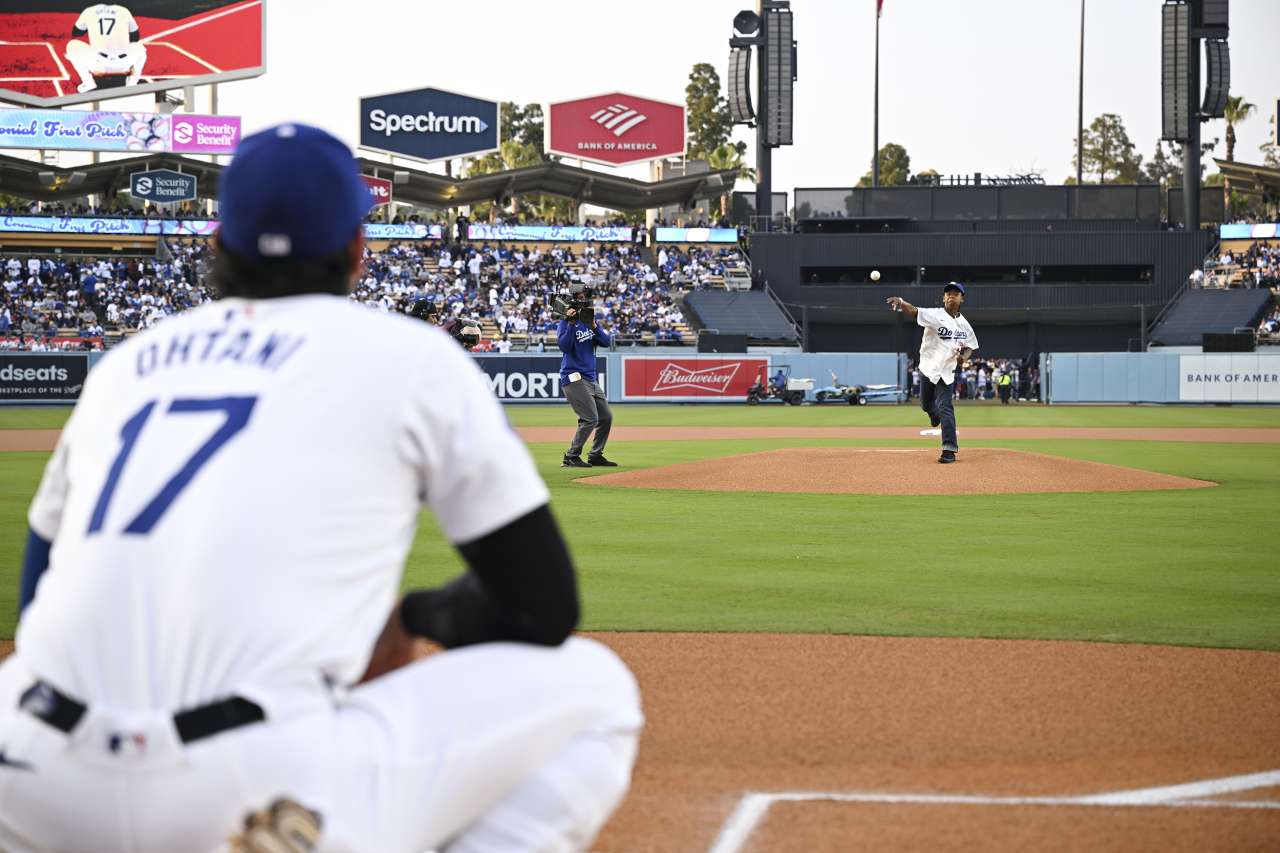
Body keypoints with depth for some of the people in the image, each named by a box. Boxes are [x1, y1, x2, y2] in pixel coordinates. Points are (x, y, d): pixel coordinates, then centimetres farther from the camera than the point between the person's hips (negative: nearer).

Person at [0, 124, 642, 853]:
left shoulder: (127, 362, 22)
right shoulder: (413, 355, 10)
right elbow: (544, 609, 9)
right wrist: (419, 618, 31)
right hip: (263, 790, -6)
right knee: (592, 691, 14)